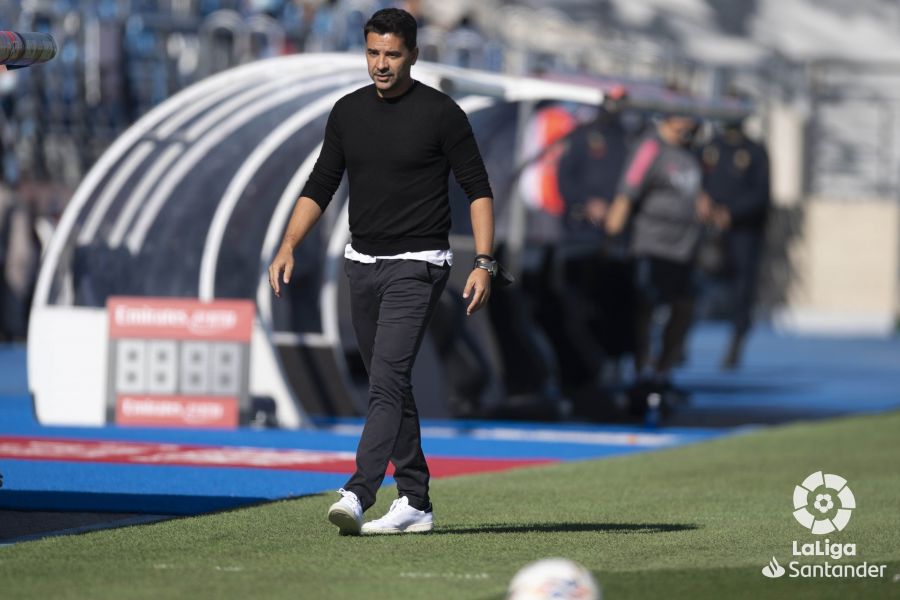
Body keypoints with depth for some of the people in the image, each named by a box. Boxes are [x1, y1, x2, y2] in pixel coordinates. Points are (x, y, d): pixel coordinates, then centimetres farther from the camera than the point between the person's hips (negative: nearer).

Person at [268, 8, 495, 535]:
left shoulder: (441, 113, -7)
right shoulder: (349, 112, 8)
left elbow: (478, 189, -5)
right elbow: (320, 187, 13)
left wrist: (484, 263, -13)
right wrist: (289, 247, 0)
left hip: (416, 265, -6)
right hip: (363, 264, 6)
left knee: (388, 380, -18)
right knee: (390, 386, 10)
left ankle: (358, 494, -27)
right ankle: (415, 503, 16)